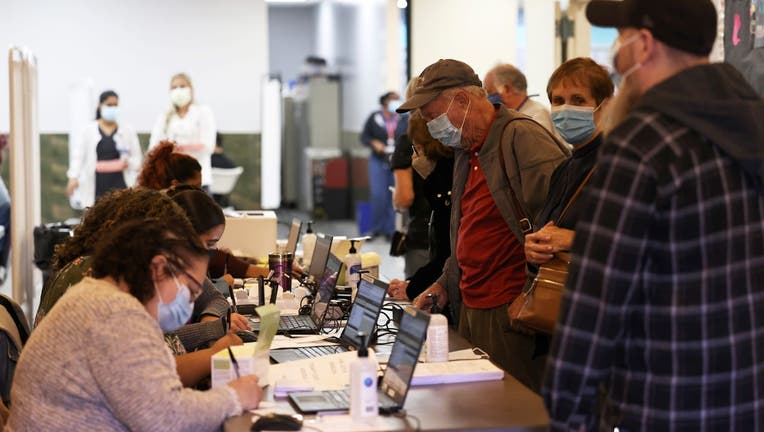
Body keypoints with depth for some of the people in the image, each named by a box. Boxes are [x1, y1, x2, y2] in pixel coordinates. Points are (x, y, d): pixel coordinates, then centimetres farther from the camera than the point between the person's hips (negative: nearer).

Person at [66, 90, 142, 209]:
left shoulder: (127, 131, 9)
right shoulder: (89, 131, 7)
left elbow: (137, 156, 11)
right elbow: (79, 155, 4)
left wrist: (129, 163, -11)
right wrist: (73, 177, -8)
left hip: (120, 185, 0)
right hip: (97, 186, 0)